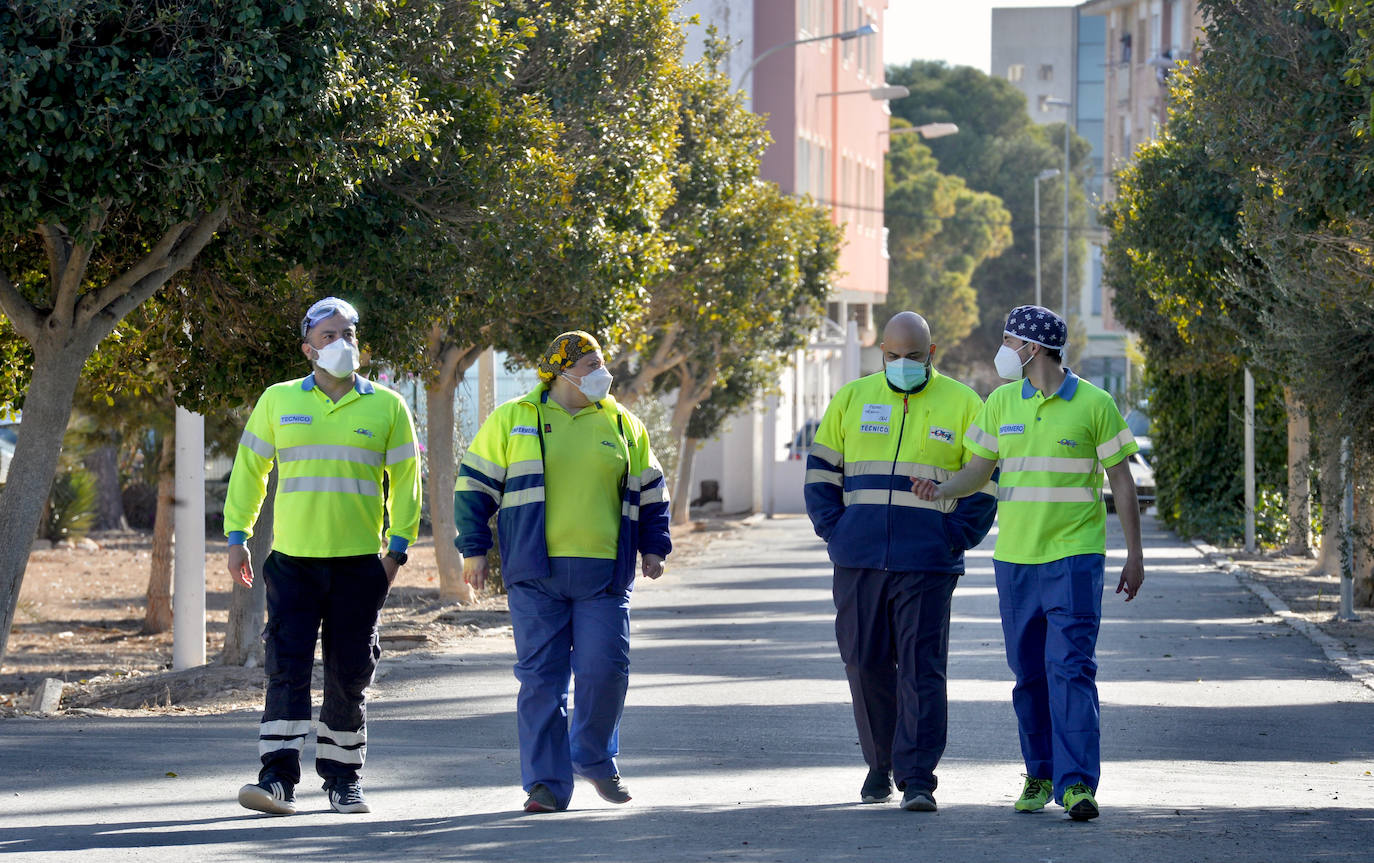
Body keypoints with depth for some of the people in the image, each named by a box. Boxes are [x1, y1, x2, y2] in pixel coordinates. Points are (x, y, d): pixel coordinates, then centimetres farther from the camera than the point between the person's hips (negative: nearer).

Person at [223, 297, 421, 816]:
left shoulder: (386, 407, 6)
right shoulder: (278, 402, 7)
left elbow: (405, 480, 10)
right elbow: (248, 470, 12)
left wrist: (398, 546, 2)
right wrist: (237, 536, 6)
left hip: (359, 563, 0)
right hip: (292, 559, 0)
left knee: (349, 675, 5)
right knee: (287, 667, -9)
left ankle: (342, 779, 16)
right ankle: (278, 778, -10)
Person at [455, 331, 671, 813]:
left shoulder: (621, 425, 14)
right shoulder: (514, 420, 7)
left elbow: (650, 492, 22)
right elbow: (475, 485, 9)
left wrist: (653, 547, 14)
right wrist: (474, 548, 3)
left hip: (604, 574, 2)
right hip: (537, 573, -2)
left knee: (605, 669, -5)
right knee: (541, 677, -3)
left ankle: (594, 759, 20)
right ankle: (546, 783, 1)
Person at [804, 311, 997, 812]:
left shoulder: (962, 404, 5)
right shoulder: (852, 399, 11)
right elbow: (821, 470, 15)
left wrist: (955, 537, -4)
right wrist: (833, 529, 2)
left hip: (927, 564, -3)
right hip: (858, 563, 3)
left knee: (922, 668, -7)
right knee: (866, 664, 7)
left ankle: (917, 778, -7)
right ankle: (880, 764, 23)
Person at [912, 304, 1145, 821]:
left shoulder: (1094, 404, -3)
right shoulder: (1001, 402, 8)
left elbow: (1120, 480, 2)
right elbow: (979, 470, 13)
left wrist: (1134, 553, 0)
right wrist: (941, 491, -8)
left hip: (1074, 555, -4)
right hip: (1015, 558, 4)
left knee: (1071, 667, -13)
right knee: (1029, 674, 8)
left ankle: (1078, 784, -18)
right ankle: (1040, 775, 20)